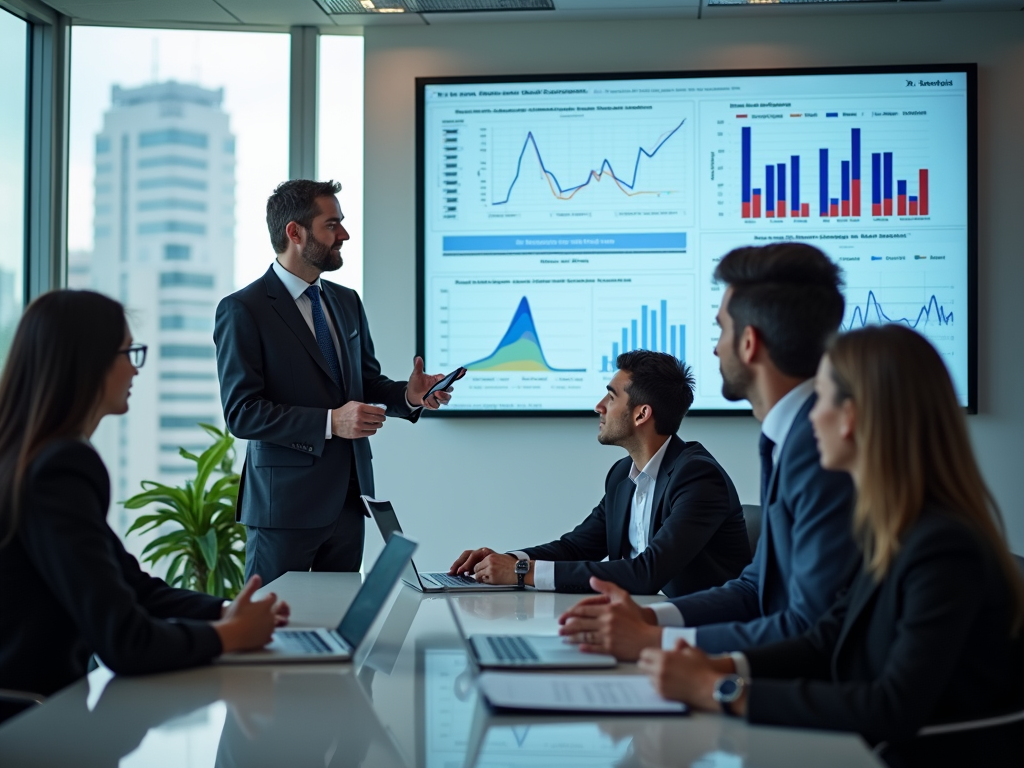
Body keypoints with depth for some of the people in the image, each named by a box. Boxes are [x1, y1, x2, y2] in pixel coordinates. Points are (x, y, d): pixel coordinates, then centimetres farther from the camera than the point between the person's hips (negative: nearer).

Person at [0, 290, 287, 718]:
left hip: (37, 701, 8)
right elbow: (125, 643, -25)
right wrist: (229, 634, -10)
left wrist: (225, 613, -2)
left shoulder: (38, 460, 9)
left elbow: (133, 588, 13)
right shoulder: (58, 470, -21)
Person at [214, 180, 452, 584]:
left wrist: (408, 394, -1)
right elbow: (241, 413, -14)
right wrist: (329, 422, -22)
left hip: (347, 501, 6)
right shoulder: (242, 311, -8)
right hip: (285, 504, -6)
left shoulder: (347, 302, 14)